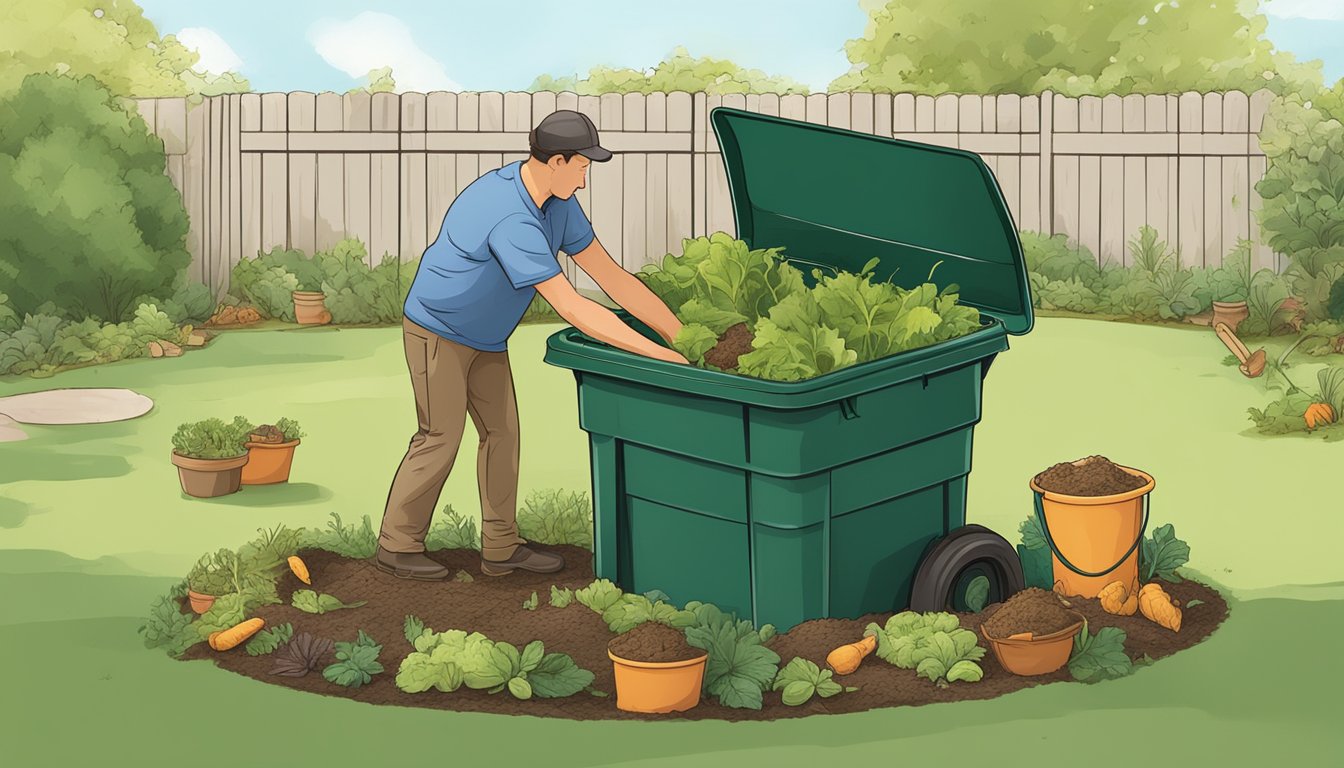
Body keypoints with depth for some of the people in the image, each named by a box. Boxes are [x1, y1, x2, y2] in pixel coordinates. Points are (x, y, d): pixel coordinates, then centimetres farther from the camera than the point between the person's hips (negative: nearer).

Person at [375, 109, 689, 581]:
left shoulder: (557, 205, -6)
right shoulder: (511, 220, -36)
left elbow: (610, 276, -4)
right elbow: (571, 308, -39)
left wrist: (682, 336, -9)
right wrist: (655, 353, -38)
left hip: (485, 338, 9)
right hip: (438, 332, -9)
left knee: (501, 432, 8)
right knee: (441, 438, -5)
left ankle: (500, 547, 14)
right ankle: (397, 546, 7)